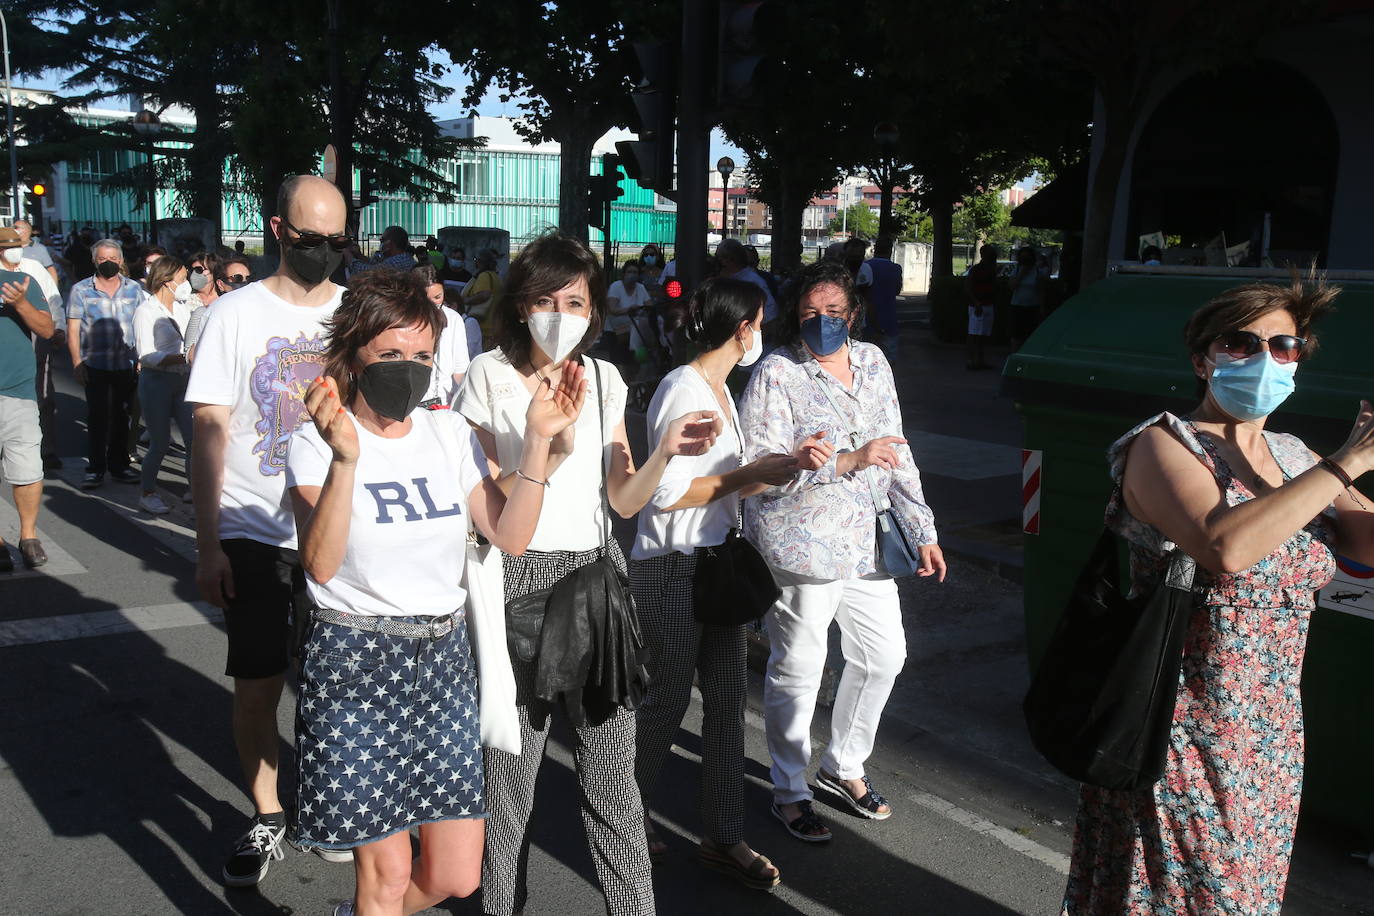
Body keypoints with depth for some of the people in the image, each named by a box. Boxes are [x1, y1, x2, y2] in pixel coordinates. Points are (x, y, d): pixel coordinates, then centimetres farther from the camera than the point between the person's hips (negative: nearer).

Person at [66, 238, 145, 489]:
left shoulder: (134, 288, 7)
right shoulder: (81, 290, 1)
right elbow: (73, 330, 0)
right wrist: (77, 363, -9)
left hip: (128, 365, 2)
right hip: (95, 365, -2)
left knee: (121, 417, 11)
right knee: (97, 418, 1)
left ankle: (119, 465, 22)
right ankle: (95, 468, 10)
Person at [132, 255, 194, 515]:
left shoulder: (183, 308, 10)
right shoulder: (146, 311, -8)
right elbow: (146, 355, -17)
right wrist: (182, 358, -27)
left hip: (182, 381, 6)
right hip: (156, 382, -6)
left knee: (193, 437, -1)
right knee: (160, 443, 0)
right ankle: (148, 494, 15)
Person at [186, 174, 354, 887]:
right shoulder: (235, 314, -3)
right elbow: (210, 433, -4)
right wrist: (208, 546, -8)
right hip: (254, 534, -1)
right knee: (257, 685, 5)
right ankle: (266, 819, 24)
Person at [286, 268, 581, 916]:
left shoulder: (450, 434, 6)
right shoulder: (316, 445, -7)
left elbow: (511, 537, -3)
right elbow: (321, 565, -22)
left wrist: (538, 439, -10)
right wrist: (344, 458, -34)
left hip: (442, 658, 5)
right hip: (355, 666, -4)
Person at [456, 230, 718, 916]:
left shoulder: (603, 378, 9)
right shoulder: (489, 376, -3)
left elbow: (623, 500, 9)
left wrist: (665, 452, -8)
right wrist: (550, 452, -22)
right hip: (517, 580, -3)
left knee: (611, 770, 5)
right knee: (509, 768, 5)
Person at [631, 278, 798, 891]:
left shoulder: (718, 388, 13)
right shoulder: (683, 390, -17)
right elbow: (668, 494, -21)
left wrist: (777, 470, 8)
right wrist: (752, 474, -20)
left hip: (715, 561, 9)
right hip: (671, 568, -9)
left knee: (728, 696, 9)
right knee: (667, 699, 5)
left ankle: (723, 839, 21)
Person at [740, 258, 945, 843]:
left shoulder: (872, 363, 7)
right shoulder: (776, 374, -13)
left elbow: (898, 453, 14)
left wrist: (922, 530, 12)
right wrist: (850, 461, -26)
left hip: (865, 544, 7)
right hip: (799, 548, -7)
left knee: (884, 656, 16)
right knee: (797, 670, 4)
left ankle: (844, 766, 39)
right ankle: (790, 792, 25)